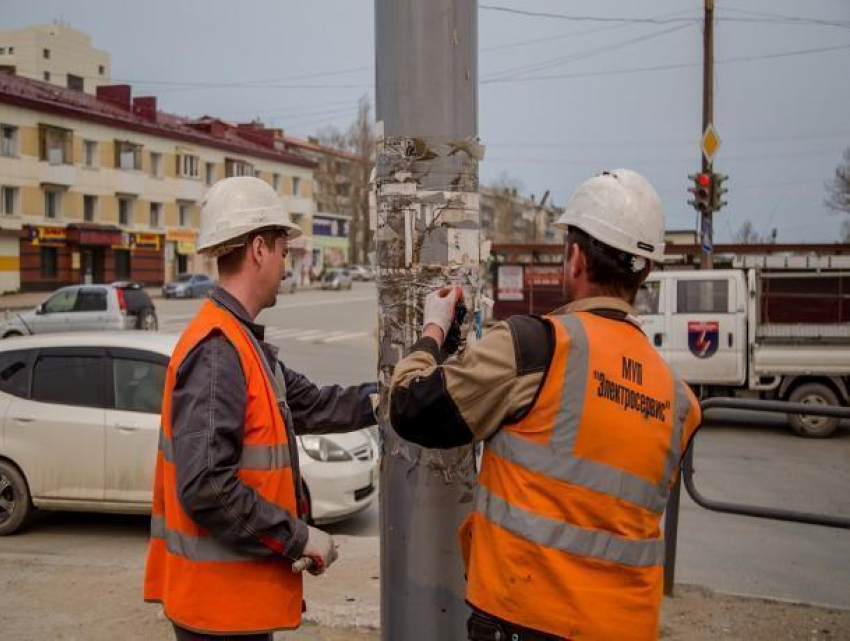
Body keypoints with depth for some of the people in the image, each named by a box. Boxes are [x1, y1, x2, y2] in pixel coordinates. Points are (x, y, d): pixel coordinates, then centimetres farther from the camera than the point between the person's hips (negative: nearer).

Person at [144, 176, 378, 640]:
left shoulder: (241, 342, 9)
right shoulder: (217, 351, -22)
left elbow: (310, 405, 15)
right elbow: (206, 487, -28)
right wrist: (298, 539, -20)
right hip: (221, 597, -10)